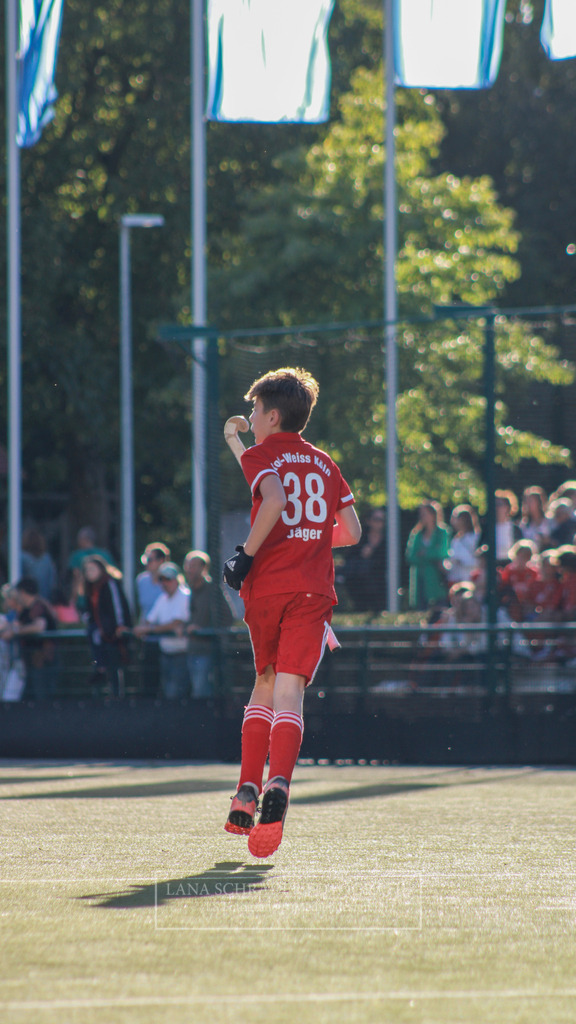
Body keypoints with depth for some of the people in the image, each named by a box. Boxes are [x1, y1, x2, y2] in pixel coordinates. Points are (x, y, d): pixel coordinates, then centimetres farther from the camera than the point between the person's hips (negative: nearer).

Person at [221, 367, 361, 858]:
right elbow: (352, 531, 16)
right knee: (289, 692, -8)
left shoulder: (261, 456, 4)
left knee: (265, 685, 18)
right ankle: (278, 785, -32)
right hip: (314, 590, 1)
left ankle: (247, 792, 14)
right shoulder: (324, 464, 17)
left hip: (267, 587, -1)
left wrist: (246, 555, -10)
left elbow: (274, 500, -17)